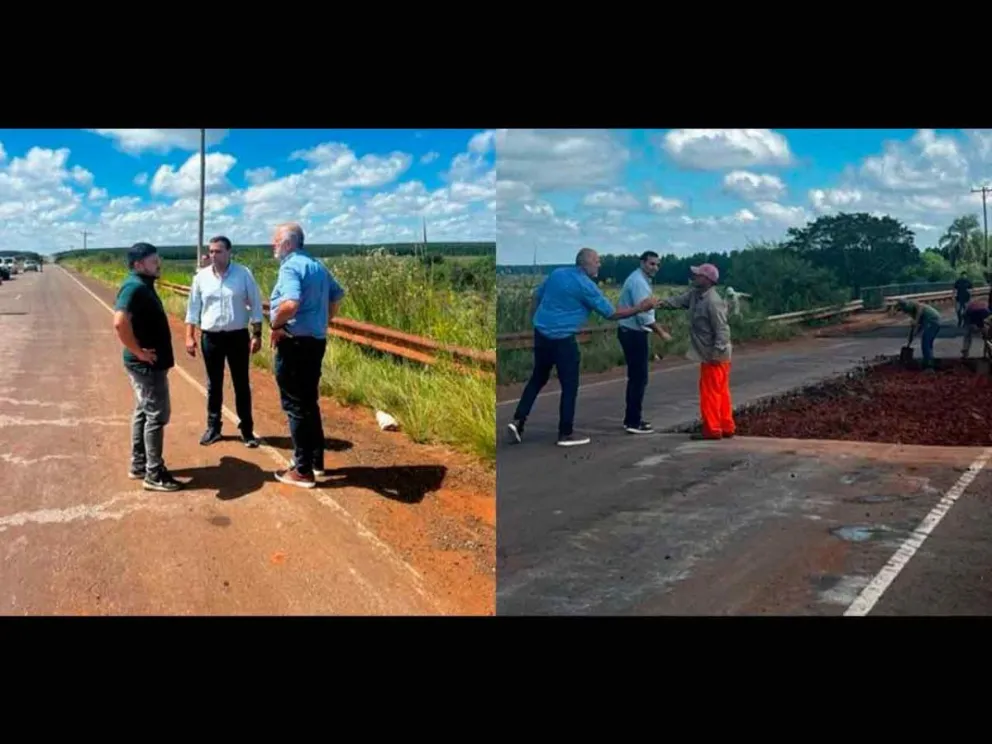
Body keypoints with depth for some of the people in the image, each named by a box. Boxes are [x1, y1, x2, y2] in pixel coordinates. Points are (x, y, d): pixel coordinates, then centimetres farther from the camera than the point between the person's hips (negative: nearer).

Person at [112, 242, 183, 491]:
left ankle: (139, 464, 27)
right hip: (147, 364, -10)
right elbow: (120, 322, -33)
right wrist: (138, 351, -23)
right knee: (157, 415, -4)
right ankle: (154, 474, 2)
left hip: (150, 363, 10)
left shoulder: (143, 286, 12)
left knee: (144, 412, 17)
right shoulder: (135, 287, -20)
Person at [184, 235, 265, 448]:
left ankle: (247, 429, 14)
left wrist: (257, 334, -5)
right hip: (211, 337, 2)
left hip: (238, 336, -2)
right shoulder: (201, 276, 1)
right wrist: (189, 336, 2)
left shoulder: (243, 274, -5)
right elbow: (193, 308, 6)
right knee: (214, 385, 11)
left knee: (241, 384, 5)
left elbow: (255, 305, -2)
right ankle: (213, 427, 23)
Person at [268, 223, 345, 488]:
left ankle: (303, 470, 5)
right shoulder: (316, 265, 12)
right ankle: (316, 460, 26)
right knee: (309, 402, 18)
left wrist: (276, 326, -17)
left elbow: (291, 303, -33)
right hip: (316, 341, 9)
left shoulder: (290, 267, -16)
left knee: (296, 406, -1)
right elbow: (337, 295, 23)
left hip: (295, 344, -9)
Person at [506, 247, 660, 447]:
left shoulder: (557, 273, 8)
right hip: (563, 339, -7)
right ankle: (566, 434, 9)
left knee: (538, 378, 18)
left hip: (541, 333, 7)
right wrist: (640, 308, 0)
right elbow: (611, 314, -8)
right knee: (569, 386, 4)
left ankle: (518, 420, 11)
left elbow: (537, 297, 17)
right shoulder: (586, 285, -12)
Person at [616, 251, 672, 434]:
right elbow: (643, 315, -23)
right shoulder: (639, 281, -18)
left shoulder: (641, 280, 15)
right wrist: (661, 332, -14)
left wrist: (657, 328, 15)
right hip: (634, 333, -11)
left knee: (636, 377, 15)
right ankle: (634, 422, -2)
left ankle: (631, 418, 22)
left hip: (632, 332, 11)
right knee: (639, 378, -6)